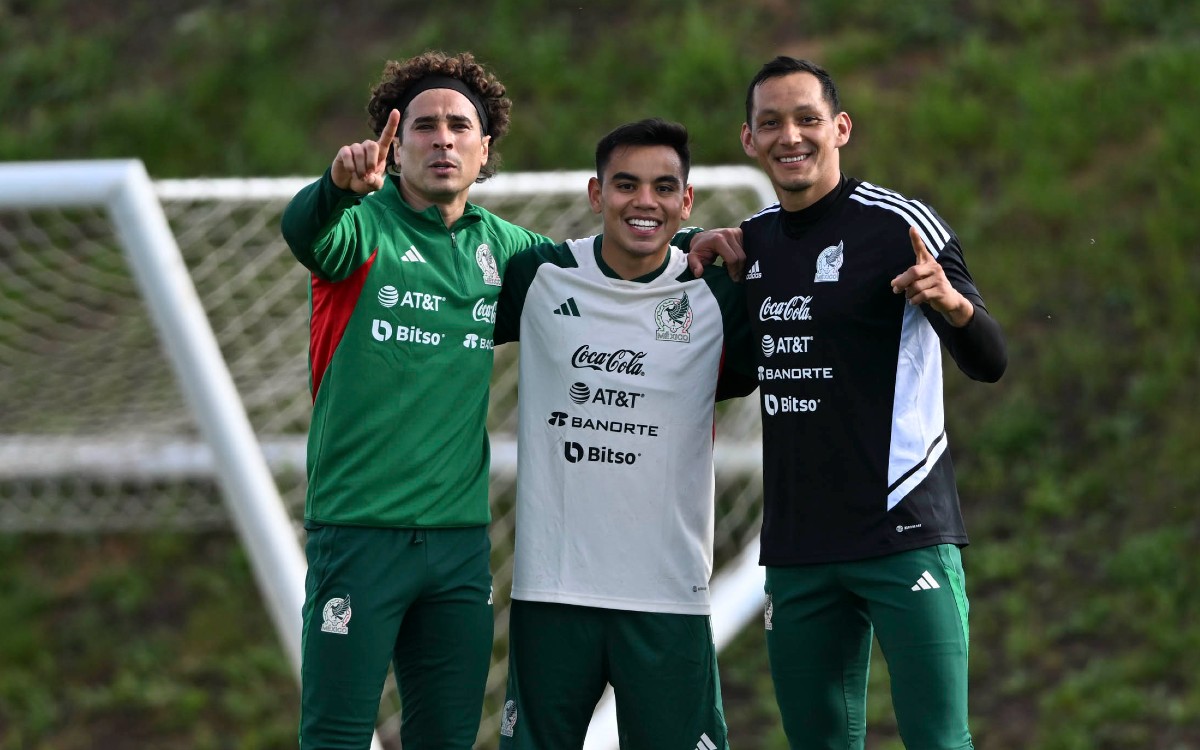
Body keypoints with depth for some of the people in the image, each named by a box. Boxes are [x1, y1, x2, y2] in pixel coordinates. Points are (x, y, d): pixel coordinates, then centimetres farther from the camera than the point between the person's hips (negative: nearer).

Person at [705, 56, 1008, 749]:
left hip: (904, 534, -6)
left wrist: (954, 305, -35)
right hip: (796, 549, 6)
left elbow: (989, 364, -11)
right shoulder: (753, 239, 11)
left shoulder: (899, 226, -7)